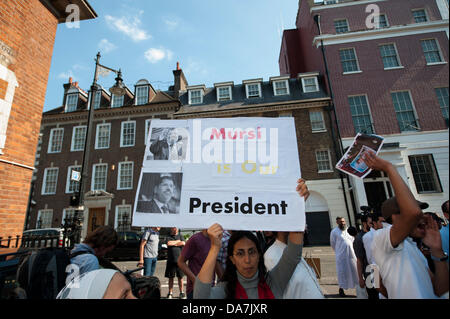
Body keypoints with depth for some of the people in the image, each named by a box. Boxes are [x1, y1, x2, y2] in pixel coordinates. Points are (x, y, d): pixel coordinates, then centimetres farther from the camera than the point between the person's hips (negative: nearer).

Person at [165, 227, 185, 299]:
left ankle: (181, 292, 18)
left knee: (180, 277, 6)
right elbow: (169, 243, -14)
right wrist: (178, 241, -4)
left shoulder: (180, 236, 10)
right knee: (170, 277, 7)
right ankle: (170, 293, 20)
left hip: (179, 260, 1)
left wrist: (173, 243, -5)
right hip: (171, 260, 0)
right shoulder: (169, 237, 6)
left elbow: (183, 243, -7)